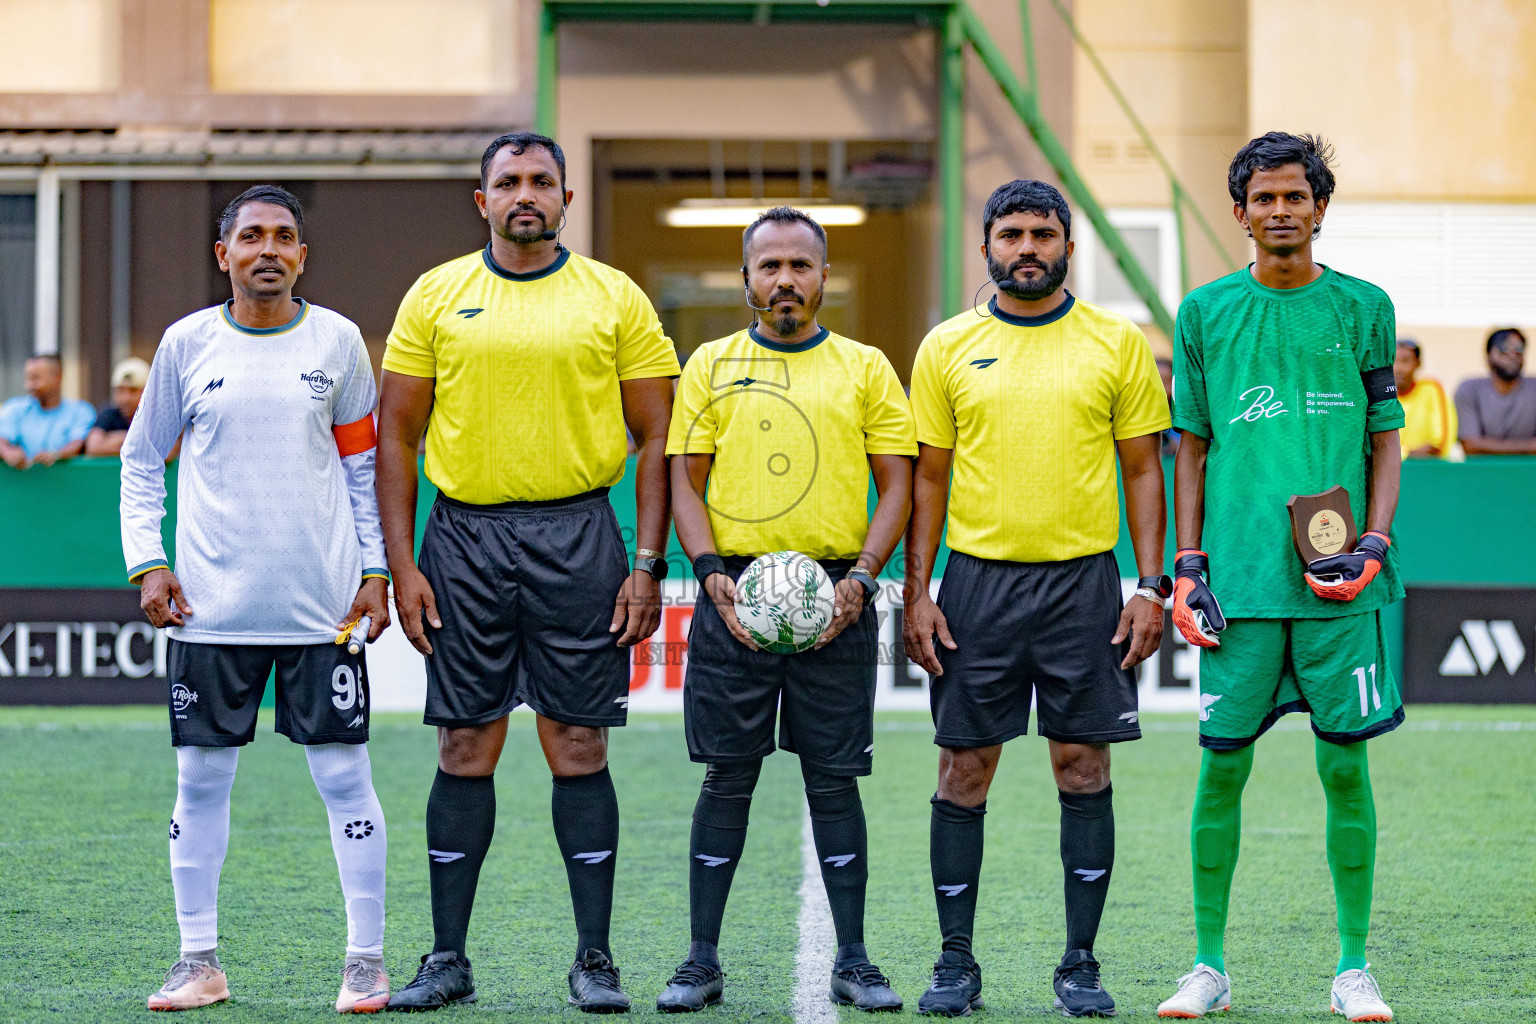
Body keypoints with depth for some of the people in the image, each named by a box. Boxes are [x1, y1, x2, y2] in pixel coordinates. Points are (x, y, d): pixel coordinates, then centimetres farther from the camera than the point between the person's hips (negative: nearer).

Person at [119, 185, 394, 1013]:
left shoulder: (336, 341, 5)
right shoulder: (188, 343, 5)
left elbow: (366, 466, 11)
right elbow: (141, 460, 12)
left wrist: (376, 570, 4)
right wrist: (146, 562, 2)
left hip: (322, 602, -1)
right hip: (209, 603, 1)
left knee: (344, 775, -1)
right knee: (201, 778, 3)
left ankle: (366, 960, 6)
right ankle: (199, 962, 13)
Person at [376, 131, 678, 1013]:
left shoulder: (615, 298, 4)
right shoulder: (435, 296, 6)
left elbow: (656, 437, 4)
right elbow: (398, 434, 7)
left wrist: (649, 565, -4)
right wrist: (402, 565, -1)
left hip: (577, 537, -1)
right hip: (465, 536, 1)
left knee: (580, 747, 1)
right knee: (466, 747, 4)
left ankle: (595, 960, 8)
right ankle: (448, 960, 11)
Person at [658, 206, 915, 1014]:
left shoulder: (865, 369, 8)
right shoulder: (711, 365, 9)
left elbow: (896, 485, 6)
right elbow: (685, 480, 6)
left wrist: (860, 577, -8)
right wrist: (713, 573, -9)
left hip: (835, 595, 0)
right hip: (735, 591, 0)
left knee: (834, 778, 2)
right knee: (727, 777, 2)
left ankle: (853, 962, 9)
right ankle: (702, 961, 8)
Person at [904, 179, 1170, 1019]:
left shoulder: (1118, 343, 4)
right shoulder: (947, 347, 5)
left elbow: (1144, 469, 6)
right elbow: (928, 477, 8)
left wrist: (1151, 585, -3)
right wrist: (916, 594, 1)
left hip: (1083, 580, 0)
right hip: (978, 579, 1)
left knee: (1083, 768, 1)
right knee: (964, 770, 2)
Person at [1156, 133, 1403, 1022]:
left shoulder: (1363, 308, 7)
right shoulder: (1207, 312, 8)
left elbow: (1386, 441, 10)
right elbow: (1191, 448, 11)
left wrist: (1373, 545, -4)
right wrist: (1187, 566, 4)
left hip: (1339, 583, 0)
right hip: (1240, 579, 0)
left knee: (1346, 766, 2)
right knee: (1222, 768, 2)